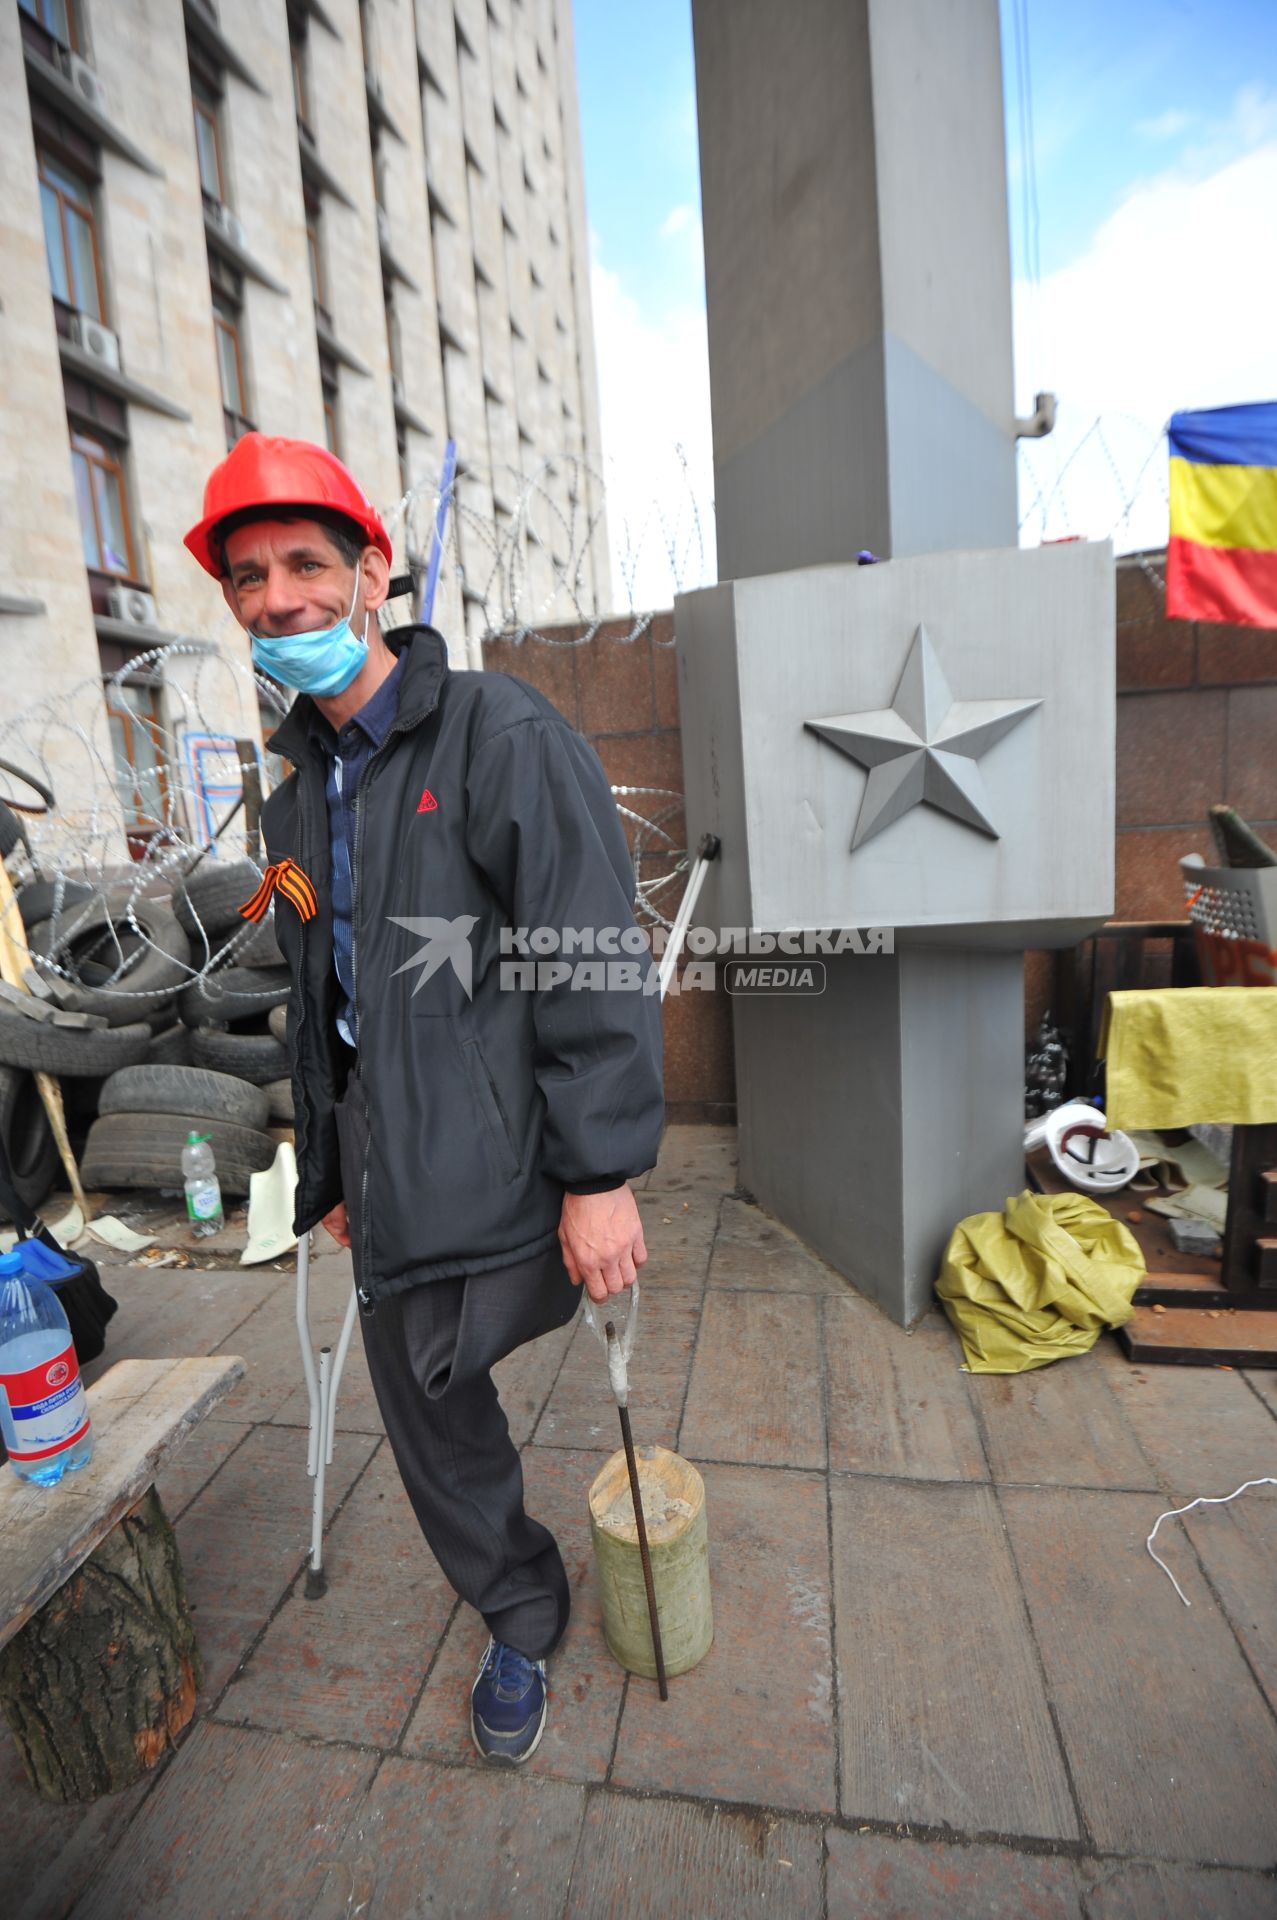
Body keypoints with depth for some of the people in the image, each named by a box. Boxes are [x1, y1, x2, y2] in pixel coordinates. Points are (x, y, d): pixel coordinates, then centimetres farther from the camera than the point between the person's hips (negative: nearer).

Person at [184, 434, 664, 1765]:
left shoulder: (502, 735, -11)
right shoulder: (297, 792, 12)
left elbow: (593, 967, -17)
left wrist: (601, 1174, -20)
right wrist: (329, 1175, 20)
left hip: (502, 1166, -7)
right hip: (387, 1175, 7)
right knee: (424, 1416, 18)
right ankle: (521, 1621, 44)